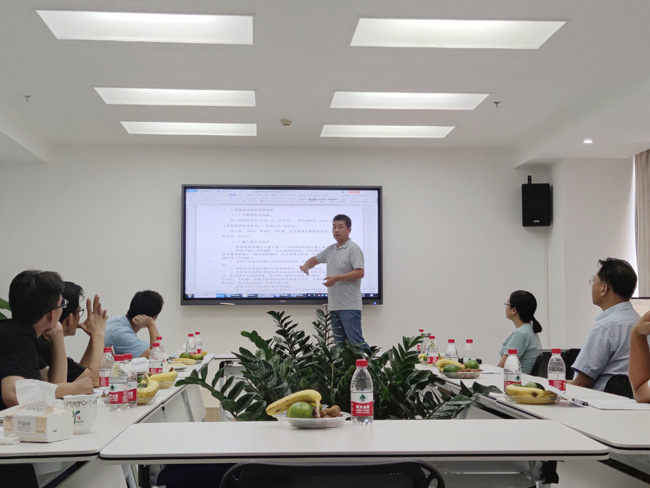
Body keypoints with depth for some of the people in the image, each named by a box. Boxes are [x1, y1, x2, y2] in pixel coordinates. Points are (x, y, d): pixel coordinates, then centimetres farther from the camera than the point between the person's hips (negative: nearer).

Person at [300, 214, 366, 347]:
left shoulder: (353, 249, -7)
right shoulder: (330, 249, 16)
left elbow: (359, 273, -16)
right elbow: (315, 259, 31)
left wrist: (337, 278, -21)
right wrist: (306, 265, 8)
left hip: (349, 306, -8)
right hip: (334, 305, 8)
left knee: (355, 341, -12)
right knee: (340, 343, 9)